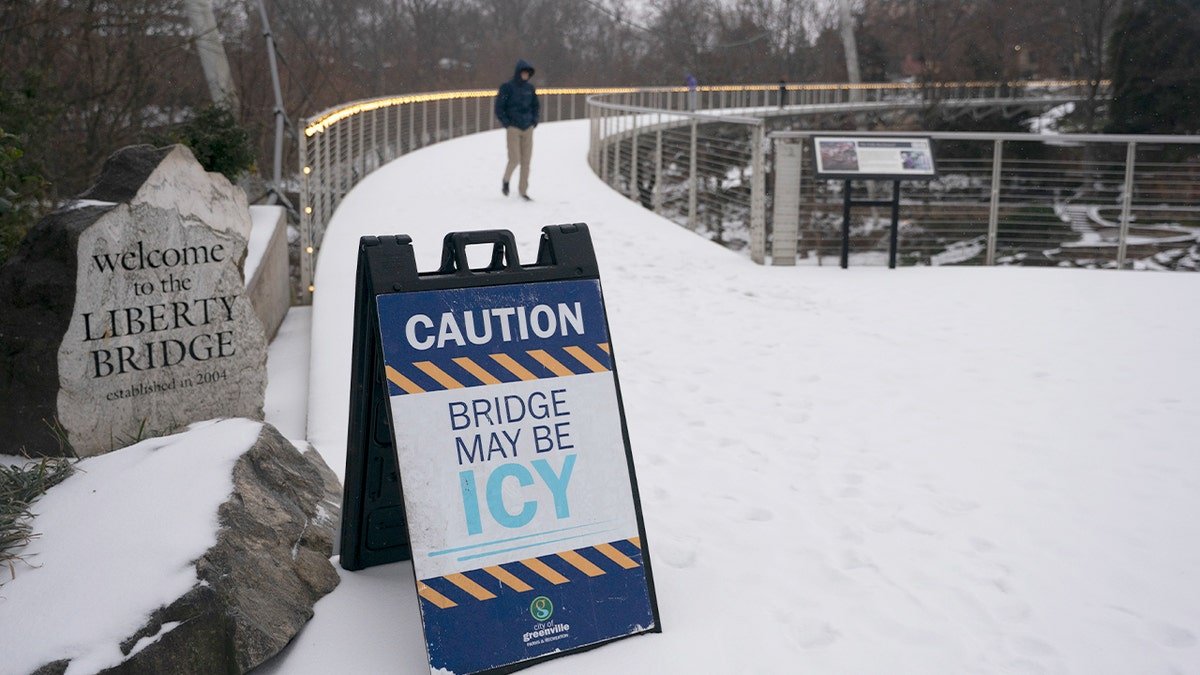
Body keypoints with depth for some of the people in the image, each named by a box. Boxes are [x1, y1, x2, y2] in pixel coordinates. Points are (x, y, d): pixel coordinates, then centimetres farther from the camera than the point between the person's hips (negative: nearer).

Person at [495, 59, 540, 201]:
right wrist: (507, 124, -7)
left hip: (528, 129, 4)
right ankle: (506, 180, 19)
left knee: (526, 161, 2)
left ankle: (523, 191, 9)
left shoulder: (530, 88, 8)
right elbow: (499, 108, -3)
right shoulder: (507, 87, -5)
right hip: (513, 129, -4)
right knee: (514, 159, -10)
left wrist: (535, 122, 8)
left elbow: (536, 106, 21)